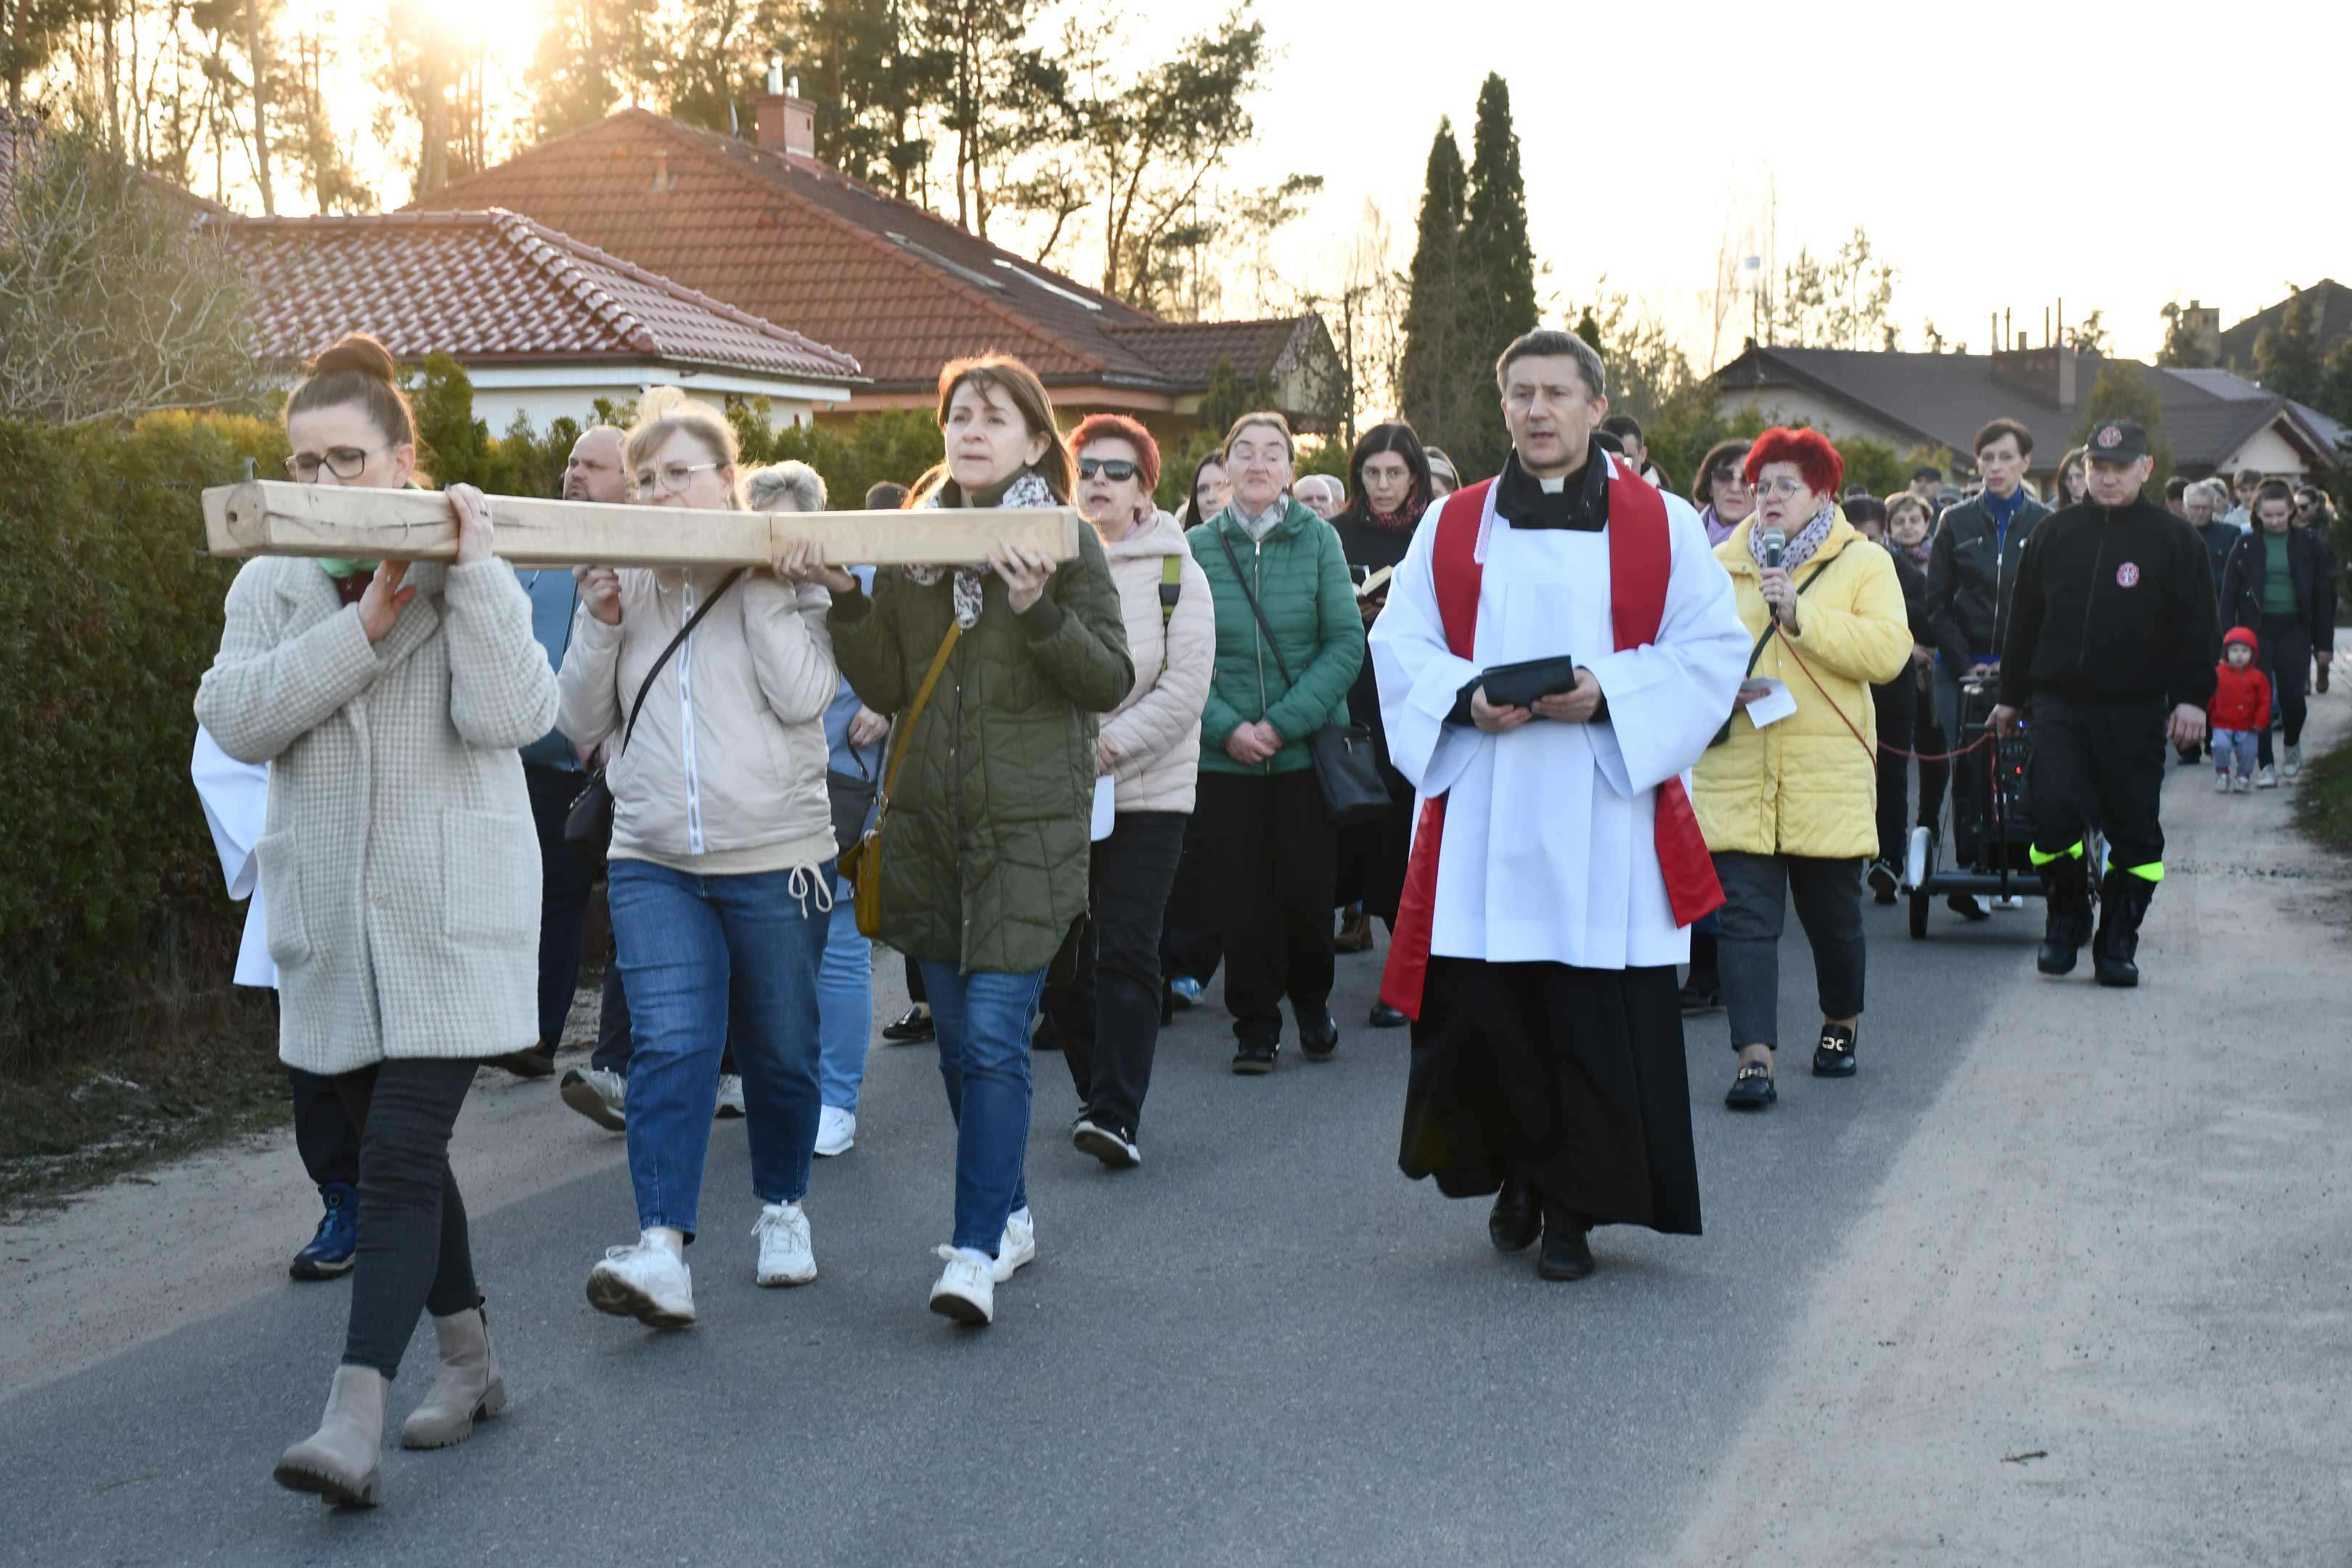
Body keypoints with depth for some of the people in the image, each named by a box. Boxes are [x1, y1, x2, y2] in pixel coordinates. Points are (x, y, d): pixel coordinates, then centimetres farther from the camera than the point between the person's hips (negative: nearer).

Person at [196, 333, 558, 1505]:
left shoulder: (474, 580, -1)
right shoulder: (271, 588, 7)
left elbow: (509, 716, -17)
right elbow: (235, 720, -9)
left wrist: (473, 569, -18)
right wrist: (361, 626, -16)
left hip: (452, 916, -4)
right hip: (330, 921, 4)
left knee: (400, 1157, -13)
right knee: (401, 1151, 13)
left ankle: (353, 1422, -18)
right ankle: (469, 1362, 30)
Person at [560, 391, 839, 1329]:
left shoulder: (783, 578, -1)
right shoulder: (624, 587, 8)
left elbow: (803, 697, -15)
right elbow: (581, 723, 6)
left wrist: (760, 586, -15)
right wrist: (598, 621, -7)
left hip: (775, 858, -1)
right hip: (654, 862, 1)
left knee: (780, 1051, 11)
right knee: (669, 1047, -13)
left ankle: (782, 1210, 33)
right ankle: (662, 1252, -20)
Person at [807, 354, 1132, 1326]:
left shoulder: (1065, 544, -1)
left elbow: (1112, 680, -6)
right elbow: (886, 688, 9)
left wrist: (1039, 613, -20)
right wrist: (846, 600, -5)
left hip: (1029, 823, -5)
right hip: (929, 817, 5)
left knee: (994, 1032, -12)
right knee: (958, 1037, 12)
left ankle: (979, 1249, -9)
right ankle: (1009, 1215, 27)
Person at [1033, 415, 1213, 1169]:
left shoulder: (1176, 572, 1)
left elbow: (1186, 686, -7)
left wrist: (1111, 745, -17)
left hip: (1147, 789, -2)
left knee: (1126, 951, -9)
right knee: (1060, 952, 7)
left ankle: (1116, 1115, -9)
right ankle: (1096, 1091, 24)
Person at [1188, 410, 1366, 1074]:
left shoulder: (1318, 539, -1)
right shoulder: (1198, 546, 0)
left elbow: (1346, 642, -6)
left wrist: (1284, 722, -14)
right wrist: (1226, 727, -15)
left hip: (1307, 751, 0)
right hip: (1225, 758, 0)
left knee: (1308, 889, 5)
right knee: (1243, 895, 3)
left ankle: (1311, 1000, 29)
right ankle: (1255, 1024, 18)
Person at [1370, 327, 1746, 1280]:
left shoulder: (1662, 525, 6)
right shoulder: (1451, 526, 11)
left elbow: (1714, 648, 1)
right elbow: (1399, 646, 8)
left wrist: (1609, 692, -13)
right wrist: (1467, 697, -11)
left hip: (1606, 816, -1)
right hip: (1481, 818, 2)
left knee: (1597, 1016, -2)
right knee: (1477, 1010, -2)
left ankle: (1574, 1208, 12)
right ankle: (1517, 1175, 22)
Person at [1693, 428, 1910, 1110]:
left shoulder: (1864, 564, 2)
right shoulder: (1722, 566, 9)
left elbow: (1888, 651, -12)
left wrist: (1799, 614, -19)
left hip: (1827, 775, -1)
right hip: (1736, 774, 1)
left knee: (1832, 911, 11)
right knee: (1746, 915, -7)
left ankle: (1842, 1023, 36)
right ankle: (1754, 1056, -9)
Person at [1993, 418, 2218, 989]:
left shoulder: (2174, 540, 2)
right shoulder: (2054, 535, 10)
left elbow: (2195, 630, 1)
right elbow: (2024, 622, 15)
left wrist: (2192, 699, -8)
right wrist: (2011, 697, 16)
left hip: (2134, 712, -1)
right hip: (2058, 705, 1)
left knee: (2134, 829, 3)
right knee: (2054, 812, -12)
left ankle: (2117, 942, 15)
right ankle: (2065, 920, 10)